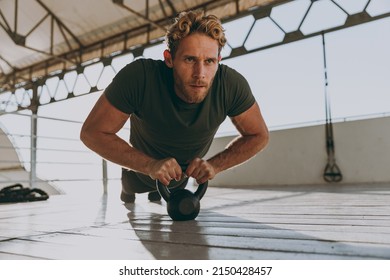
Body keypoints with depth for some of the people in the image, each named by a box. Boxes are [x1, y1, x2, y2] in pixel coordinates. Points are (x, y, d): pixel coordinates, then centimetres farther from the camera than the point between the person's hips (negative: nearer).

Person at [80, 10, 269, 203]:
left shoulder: (232, 84, -37)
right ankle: (126, 188, 67)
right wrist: (149, 165, -44)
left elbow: (259, 135, -22)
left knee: (175, 189, 36)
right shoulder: (139, 76, -42)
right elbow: (92, 132, -34)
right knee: (132, 187, 31)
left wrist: (215, 165, -37)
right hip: (144, 165, -2)